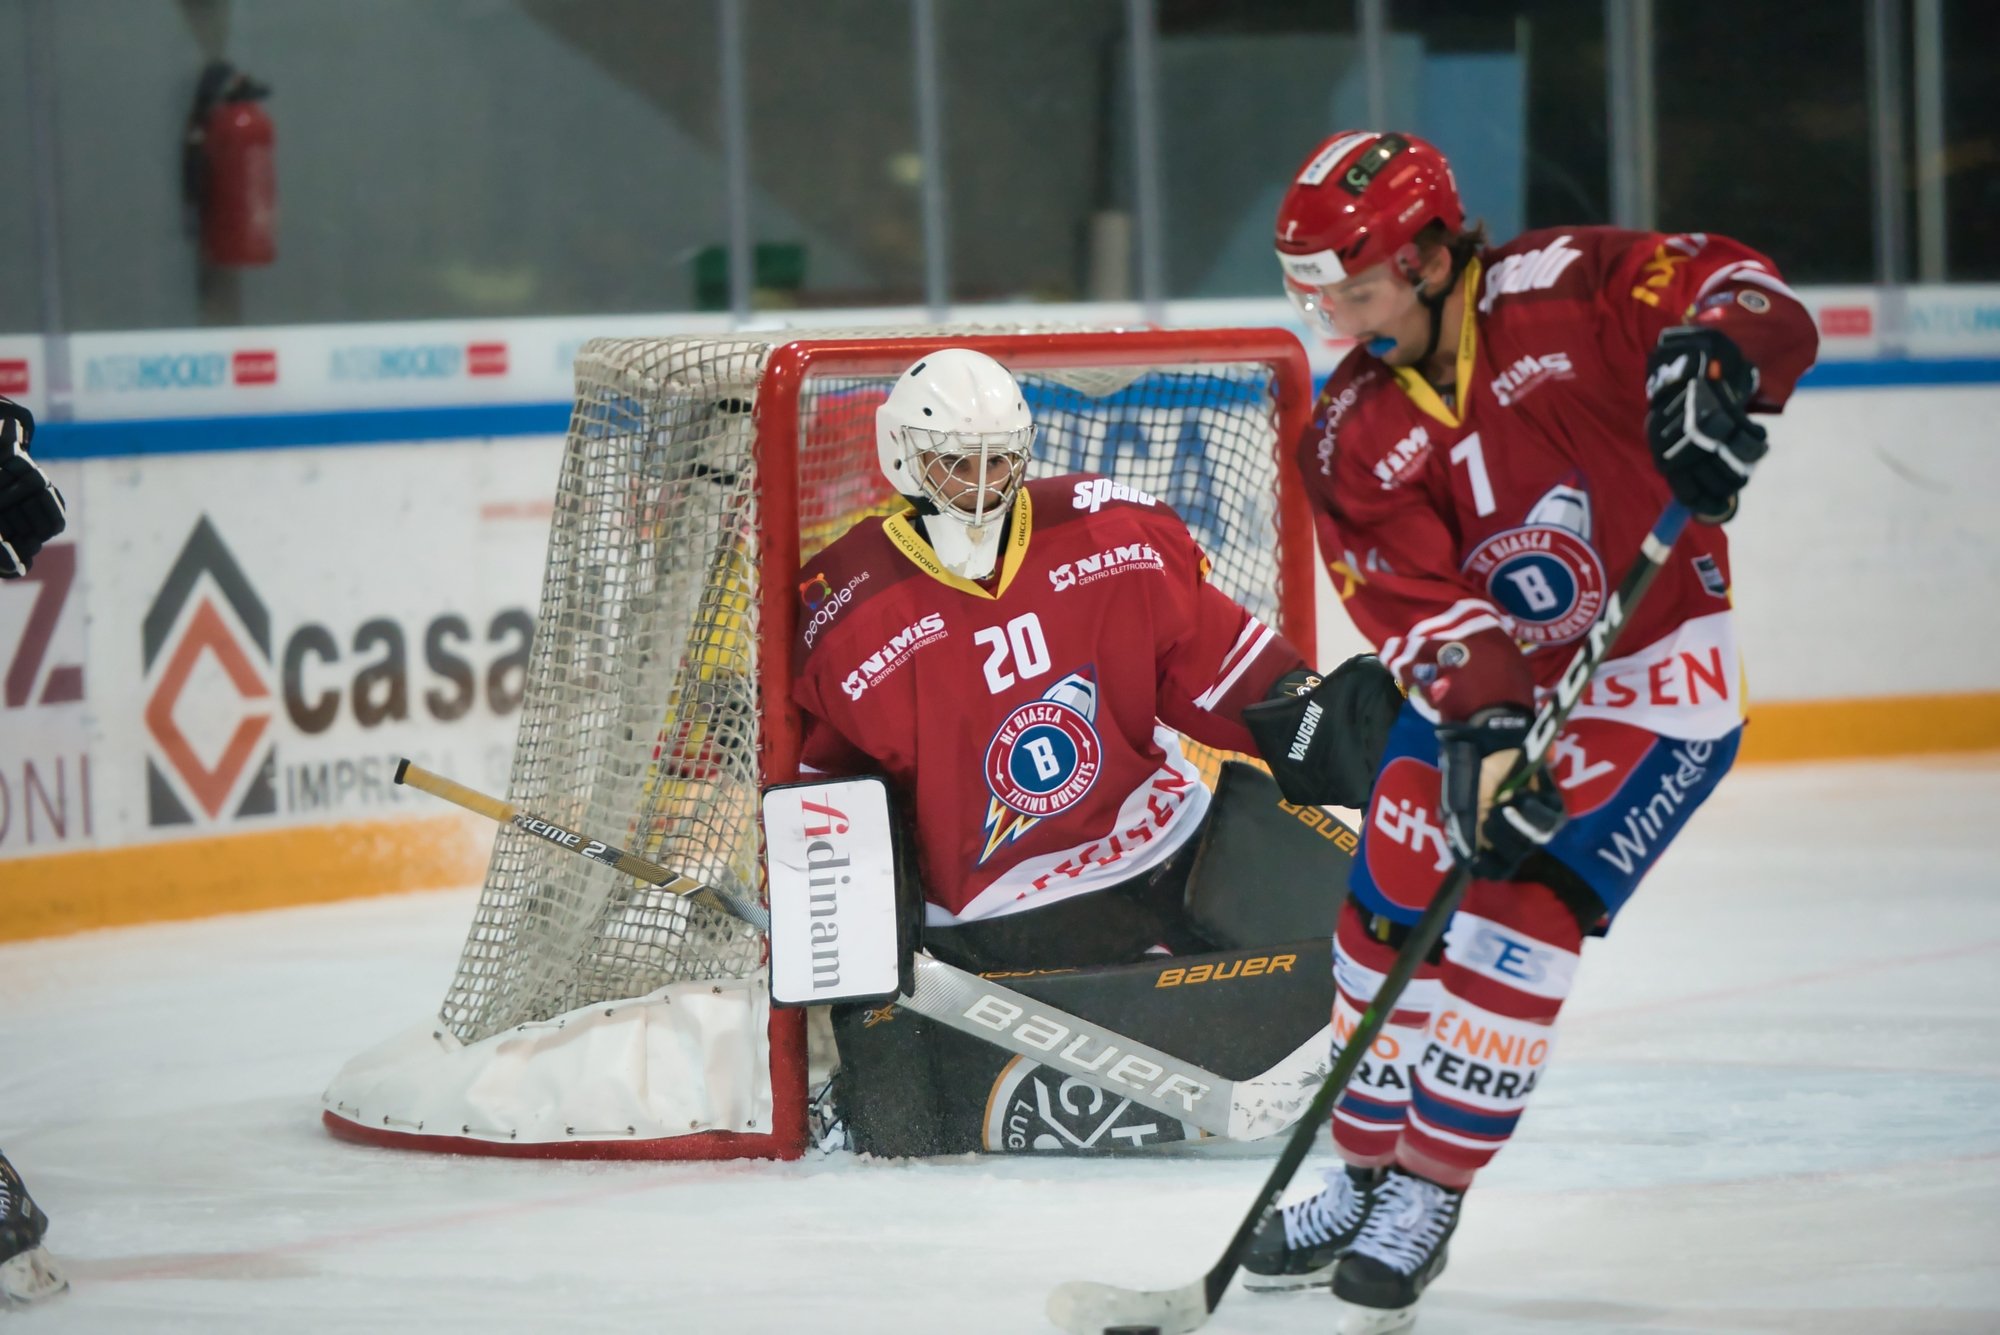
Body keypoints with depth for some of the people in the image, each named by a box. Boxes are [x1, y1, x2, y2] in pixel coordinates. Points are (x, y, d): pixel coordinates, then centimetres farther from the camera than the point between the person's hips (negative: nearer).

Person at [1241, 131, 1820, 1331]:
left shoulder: (1561, 292, -17)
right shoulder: (1349, 435, -5)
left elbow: (1747, 298, -22)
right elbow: (1415, 601, -16)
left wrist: (1707, 365, -45)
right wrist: (1483, 726, -32)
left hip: (1650, 680, -6)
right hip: (1477, 690, 6)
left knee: (1521, 912, -17)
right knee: (1390, 916, 6)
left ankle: (1431, 1194, -6)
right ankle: (1368, 1178, 26)